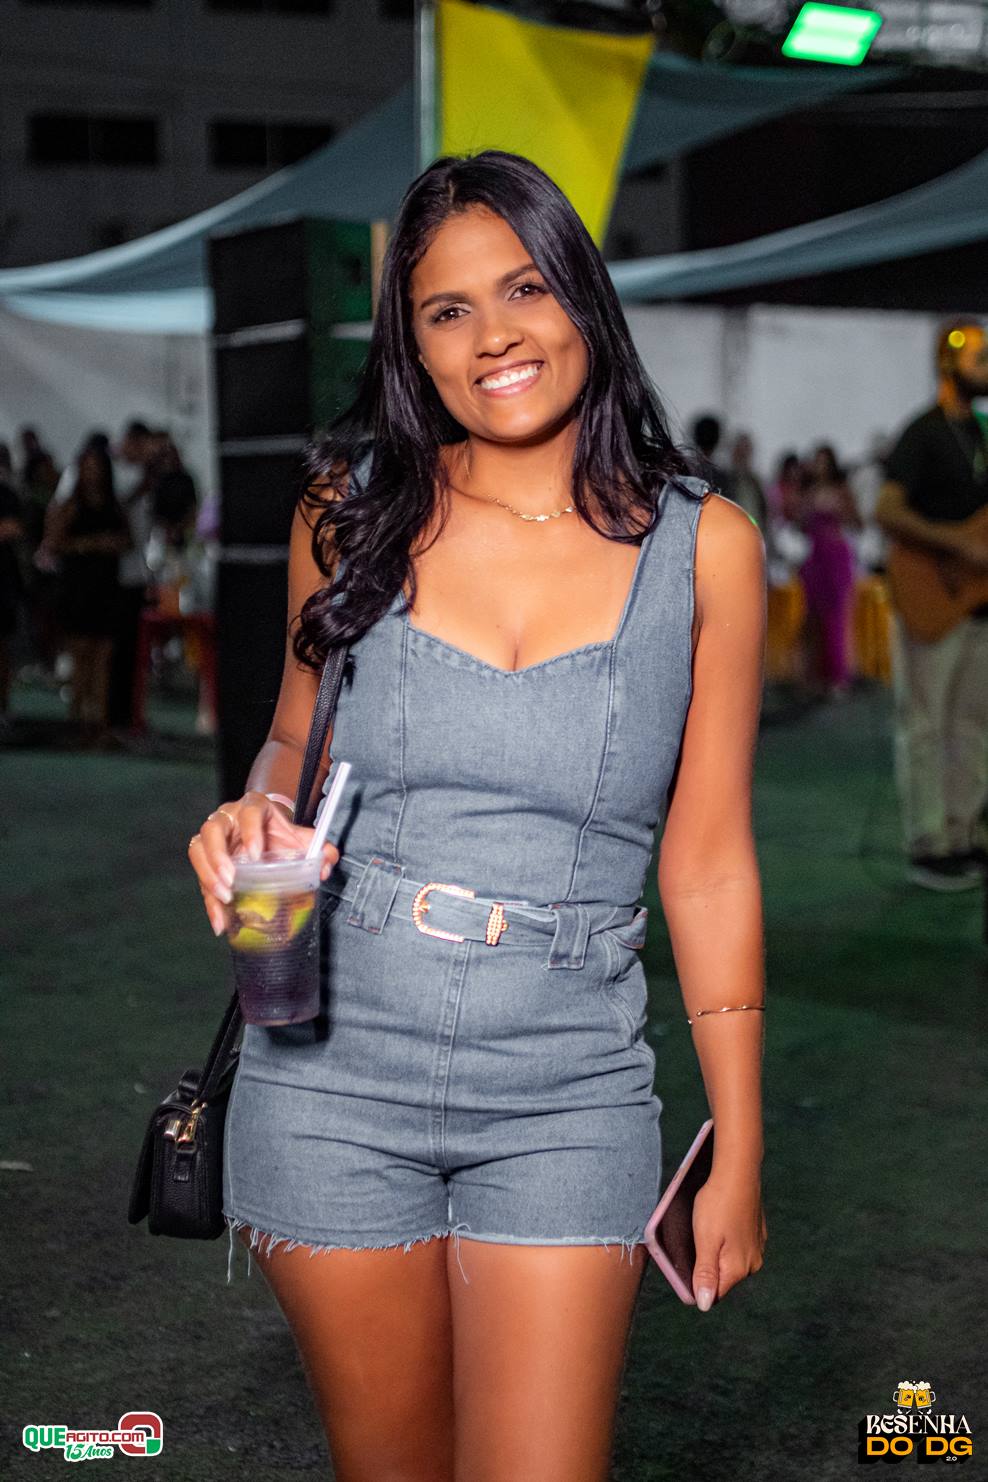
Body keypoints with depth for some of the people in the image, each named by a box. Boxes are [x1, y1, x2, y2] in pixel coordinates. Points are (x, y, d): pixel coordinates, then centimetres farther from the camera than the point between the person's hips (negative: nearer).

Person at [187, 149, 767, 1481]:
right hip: (333, 1077, 2)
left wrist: (739, 1157, 2)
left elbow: (709, 866, 1)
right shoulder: (350, 515, 1)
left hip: (567, 1094, -1)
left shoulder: (703, 548, -2)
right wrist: (252, 816, -9)